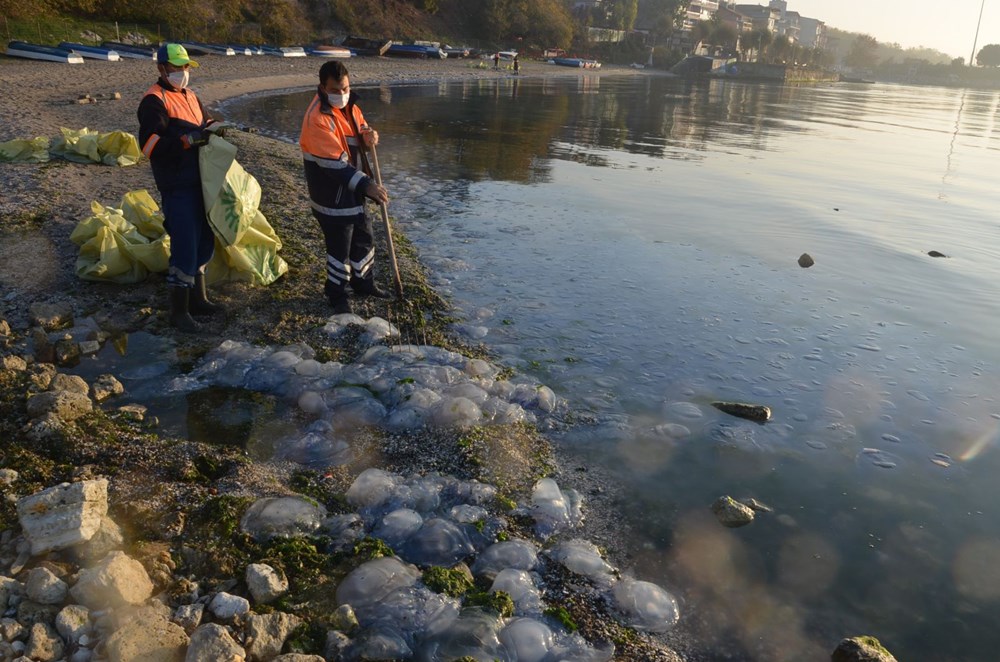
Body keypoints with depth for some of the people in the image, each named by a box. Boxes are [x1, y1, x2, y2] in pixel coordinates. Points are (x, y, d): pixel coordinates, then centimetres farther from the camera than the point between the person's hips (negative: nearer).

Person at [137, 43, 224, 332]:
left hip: (200, 183, 9)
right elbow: (150, 144, -20)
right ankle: (179, 311, 4)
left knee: (204, 242, 16)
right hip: (177, 187, -9)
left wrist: (211, 128, 1)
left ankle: (197, 298, 30)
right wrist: (188, 139, -26)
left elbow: (203, 122, 25)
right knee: (185, 247, -8)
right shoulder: (154, 101, -10)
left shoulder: (190, 96, 17)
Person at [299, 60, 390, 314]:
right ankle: (336, 294, 21)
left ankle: (363, 283, 38)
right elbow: (334, 163, -28)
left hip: (352, 188, 9)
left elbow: (360, 128, 16)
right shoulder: (317, 118, -24)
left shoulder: (349, 105, 3)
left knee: (363, 237, 19)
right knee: (339, 245, 2)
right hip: (332, 193, -8)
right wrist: (366, 185, -31)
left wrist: (369, 135, -11)